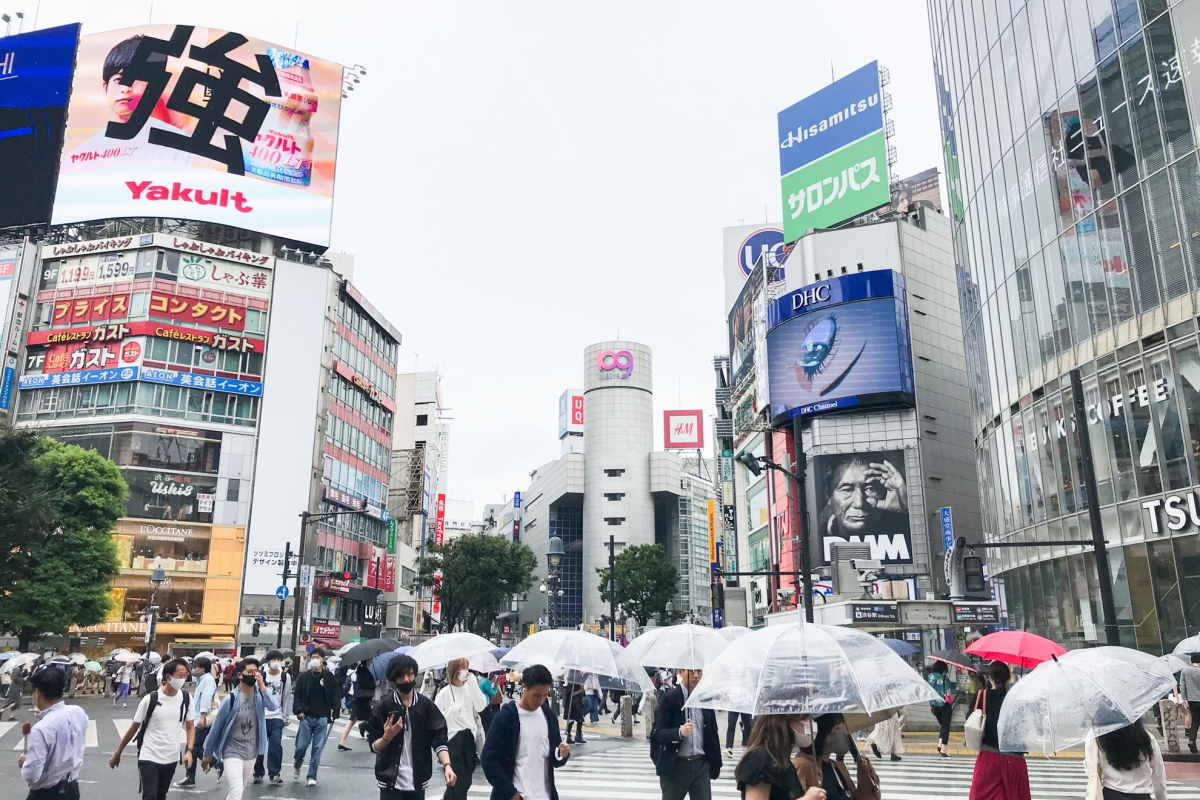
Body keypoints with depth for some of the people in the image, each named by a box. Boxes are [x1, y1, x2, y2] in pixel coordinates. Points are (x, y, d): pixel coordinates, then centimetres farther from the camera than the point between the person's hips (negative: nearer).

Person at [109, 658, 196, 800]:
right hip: (149, 758, -4)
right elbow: (134, 727, -3)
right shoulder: (150, 699, -14)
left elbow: (190, 727, 4)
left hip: (171, 759, 4)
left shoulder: (186, 699, -4)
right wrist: (117, 753, 4)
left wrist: (189, 750, -11)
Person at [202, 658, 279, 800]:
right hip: (232, 752, -4)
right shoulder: (231, 699, -15)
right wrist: (208, 753, 1)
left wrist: (263, 687, -30)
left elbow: (274, 706, -23)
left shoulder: (260, 695, -6)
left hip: (251, 753, 4)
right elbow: (217, 726, -6)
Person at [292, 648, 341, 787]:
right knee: (301, 745, 2)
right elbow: (297, 694, 5)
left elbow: (335, 696, 1)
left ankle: (312, 776, 11)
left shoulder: (329, 677, 0)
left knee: (317, 748, 1)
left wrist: (335, 712, -6)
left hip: (322, 718, -1)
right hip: (306, 717, 1)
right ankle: (297, 765, 33)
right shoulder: (304, 677, 3)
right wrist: (298, 710, -7)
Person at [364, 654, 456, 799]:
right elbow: (374, 746, -1)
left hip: (417, 781, 2)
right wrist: (387, 737, -22)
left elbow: (439, 739, -3)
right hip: (391, 781, -2)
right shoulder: (383, 706, -3)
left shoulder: (427, 706, 1)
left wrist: (447, 765, -19)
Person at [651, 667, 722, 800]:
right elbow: (659, 733, -13)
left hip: (701, 764, 3)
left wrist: (715, 764, 10)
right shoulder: (669, 698, -10)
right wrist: (679, 732, -31)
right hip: (674, 765, -3)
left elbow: (713, 733, 12)